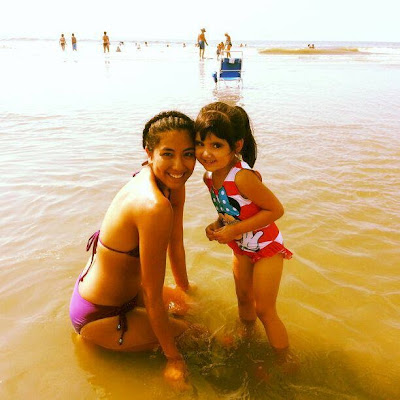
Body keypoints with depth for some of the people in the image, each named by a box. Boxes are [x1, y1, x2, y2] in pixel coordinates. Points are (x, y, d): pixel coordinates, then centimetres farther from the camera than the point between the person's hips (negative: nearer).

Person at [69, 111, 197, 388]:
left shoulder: (173, 184, -9)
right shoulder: (155, 207, -36)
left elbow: (176, 244, 6)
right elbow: (153, 297, -27)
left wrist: (184, 290, 18)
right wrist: (174, 359, -14)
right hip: (99, 316, -9)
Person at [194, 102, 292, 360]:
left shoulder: (242, 177, -35)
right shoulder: (209, 176, -9)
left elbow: (276, 210, -29)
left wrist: (236, 229, -30)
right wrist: (218, 225, -12)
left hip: (266, 247, -7)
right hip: (242, 249, 7)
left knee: (265, 311, 3)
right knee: (244, 300, 25)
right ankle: (247, 338, 52)